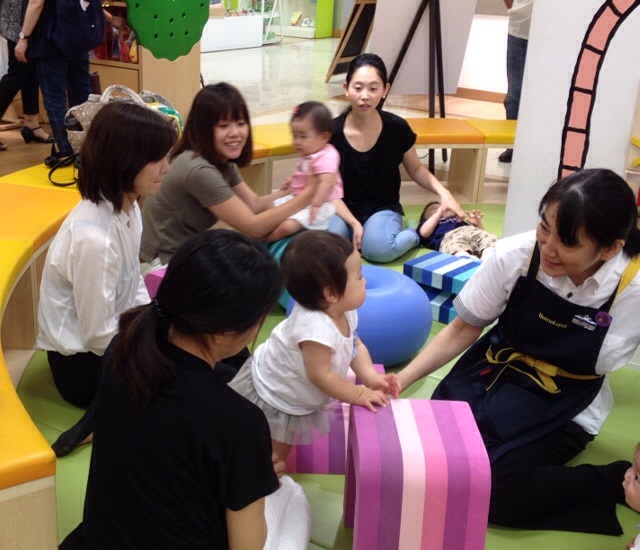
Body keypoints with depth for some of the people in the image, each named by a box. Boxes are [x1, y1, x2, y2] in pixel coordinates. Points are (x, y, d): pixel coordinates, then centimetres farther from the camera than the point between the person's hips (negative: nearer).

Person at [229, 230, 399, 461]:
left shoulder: (345, 313, -13)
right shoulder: (316, 329, -43)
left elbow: (356, 346, 2)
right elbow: (320, 375, -34)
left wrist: (371, 377, -12)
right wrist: (358, 394, -22)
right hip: (270, 399, -9)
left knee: (282, 450, 29)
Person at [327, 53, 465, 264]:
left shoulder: (397, 128, -10)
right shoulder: (333, 132, -13)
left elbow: (416, 169, 8)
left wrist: (443, 193, -8)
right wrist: (354, 223, -19)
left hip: (383, 209, 1)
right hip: (344, 210, 0)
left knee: (378, 249, -33)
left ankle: (413, 236, 0)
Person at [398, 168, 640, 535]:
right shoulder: (514, 255, -20)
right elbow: (465, 328, -5)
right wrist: (401, 380, -15)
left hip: (563, 407, -3)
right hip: (490, 376, 3)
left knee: (493, 490, -24)